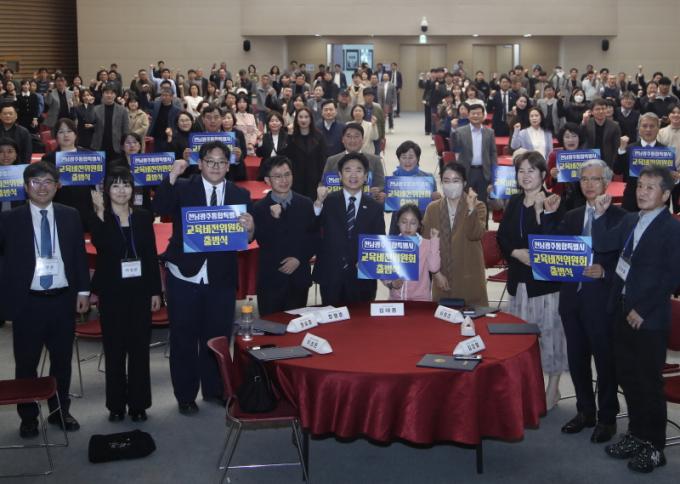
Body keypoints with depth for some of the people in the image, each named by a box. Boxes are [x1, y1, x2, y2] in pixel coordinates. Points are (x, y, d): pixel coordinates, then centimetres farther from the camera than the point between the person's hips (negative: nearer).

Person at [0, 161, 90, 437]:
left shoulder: (70, 216, 6)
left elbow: (80, 255, 8)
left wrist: (83, 291, 3)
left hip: (63, 299, 2)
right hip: (27, 302, -2)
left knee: (62, 360, 13)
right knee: (26, 363, 8)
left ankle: (60, 411, 29)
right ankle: (28, 418, 23)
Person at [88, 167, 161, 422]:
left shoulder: (143, 217, 5)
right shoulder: (99, 218, -1)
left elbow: (151, 255, 5)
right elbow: (99, 244, -22)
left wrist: (156, 291, 3)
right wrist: (100, 212, -25)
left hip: (140, 290, 2)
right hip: (112, 291, -1)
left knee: (140, 348, 5)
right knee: (114, 349, 5)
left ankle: (138, 403, 15)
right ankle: (116, 404, 16)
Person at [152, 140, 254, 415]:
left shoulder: (240, 195, 4)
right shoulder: (182, 188, -2)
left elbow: (246, 239, -1)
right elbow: (160, 210, -19)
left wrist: (249, 228, -24)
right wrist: (172, 177, -30)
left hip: (222, 279, 2)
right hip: (184, 277, -2)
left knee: (218, 337, 14)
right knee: (183, 338, 8)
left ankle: (214, 389, 32)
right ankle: (185, 395, 22)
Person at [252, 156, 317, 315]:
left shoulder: (305, 204, 5)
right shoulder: (259, 208, -3)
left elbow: (313, 237, 7)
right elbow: (262, 242, -10)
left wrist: (299, 258, -6)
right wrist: (273, 218, -24)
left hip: (299, 278, 2)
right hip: (271, 279, -2)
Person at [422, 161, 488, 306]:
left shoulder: (478, 206, 1)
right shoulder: (432, 208, 7)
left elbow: (476, 235, -15)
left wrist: (471, 208, -26)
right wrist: (436, 272, -3)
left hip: (469, 280, -2)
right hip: (442, 278, 2)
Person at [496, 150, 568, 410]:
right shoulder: (514, 202, 8)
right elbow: (502, 236, 9)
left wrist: (541, 211, -26)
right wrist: (516, 252, -9)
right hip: (519, 276, 6)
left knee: (549, 329, 0)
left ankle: (552, 388, 14)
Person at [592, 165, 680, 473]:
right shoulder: (630, 221, 10)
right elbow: (602, 245, 6)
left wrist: (642, 310, -16)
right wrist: (600, 214, -5)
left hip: (649, 319, -6)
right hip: (623, 312, 6)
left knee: (649, 382, 3)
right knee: (627, 377, 14)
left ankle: (654, 446, 17)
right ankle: (636, 434, 29)